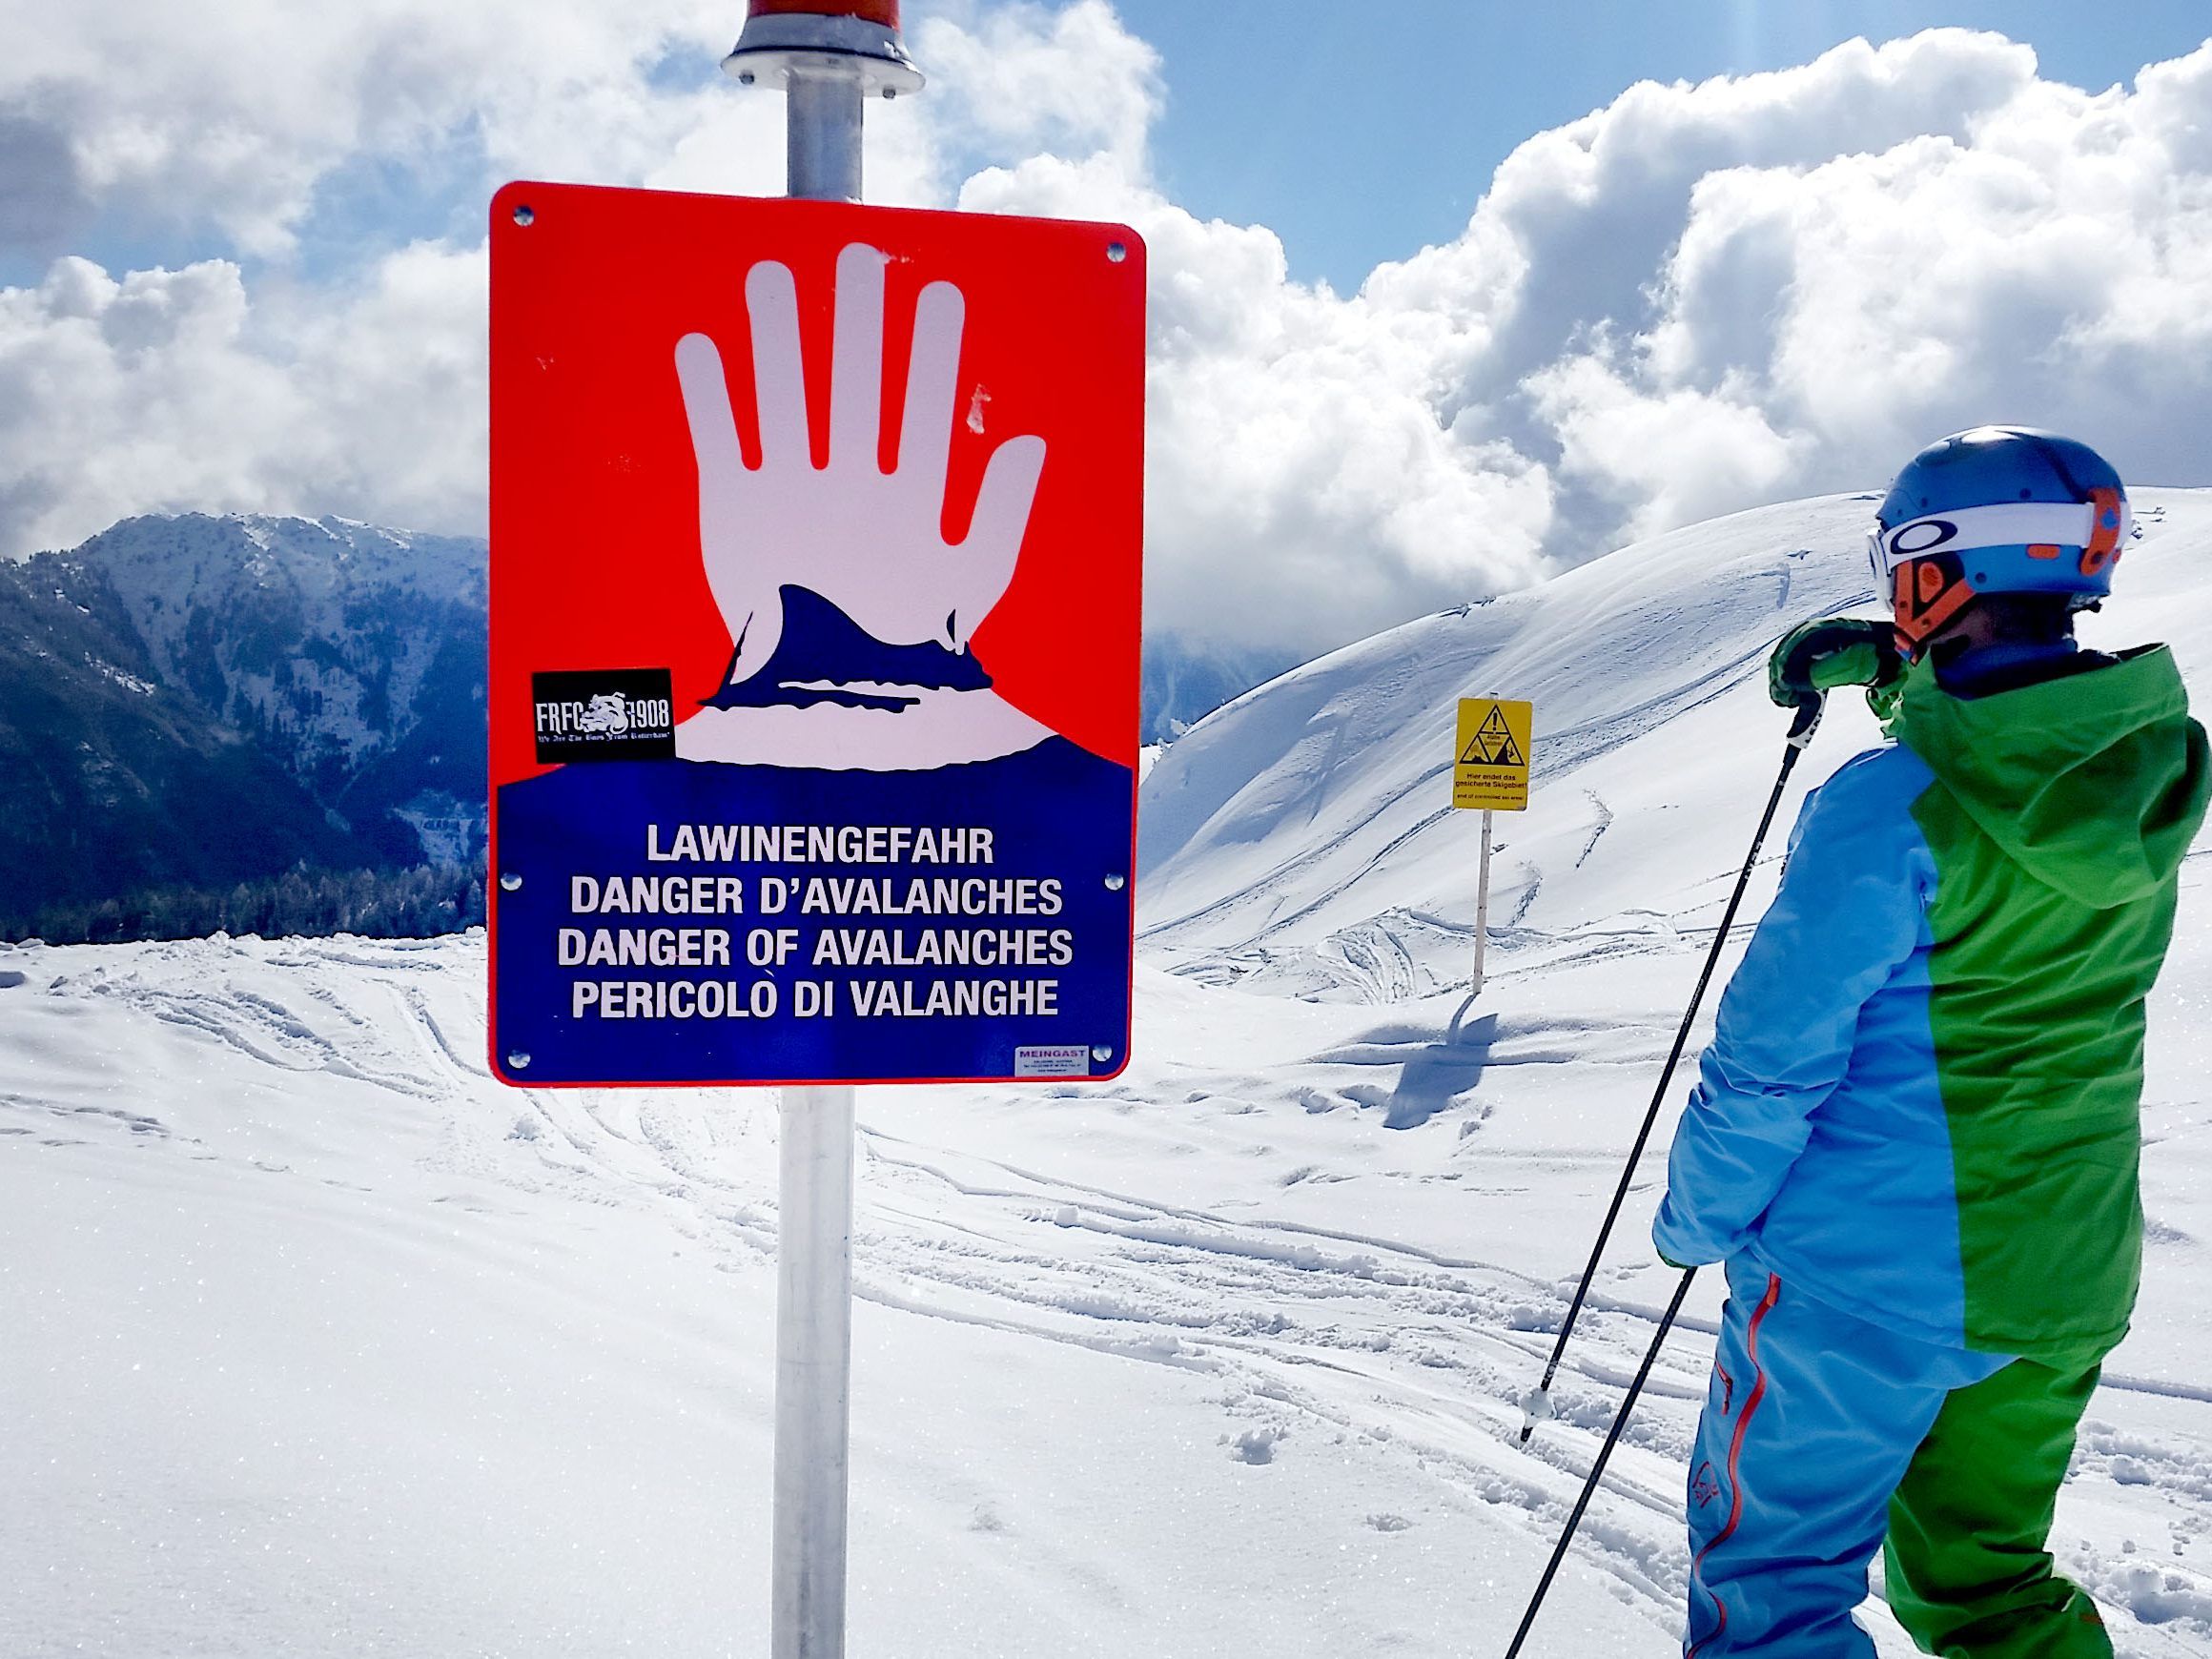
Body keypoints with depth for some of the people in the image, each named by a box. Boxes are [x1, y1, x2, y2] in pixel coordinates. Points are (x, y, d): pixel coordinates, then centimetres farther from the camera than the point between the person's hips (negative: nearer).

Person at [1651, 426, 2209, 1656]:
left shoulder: (1892, 806, -23)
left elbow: (1773, 1059, -17)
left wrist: (1695, 1219, -2)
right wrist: (1887, 667, 21)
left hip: (1870, 1285, -7)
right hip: (2065, 1277, 7)